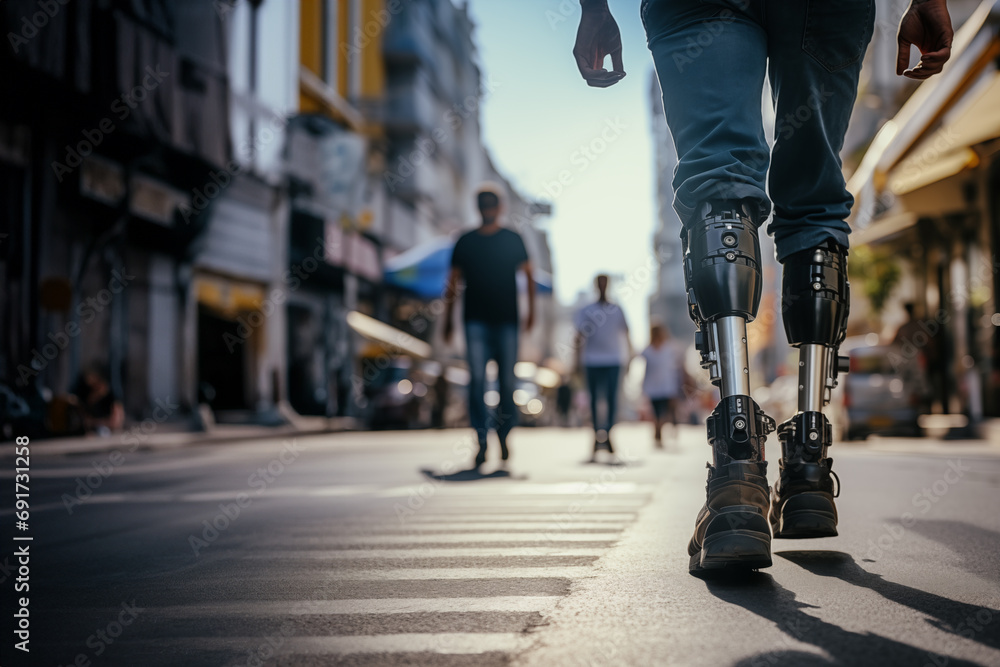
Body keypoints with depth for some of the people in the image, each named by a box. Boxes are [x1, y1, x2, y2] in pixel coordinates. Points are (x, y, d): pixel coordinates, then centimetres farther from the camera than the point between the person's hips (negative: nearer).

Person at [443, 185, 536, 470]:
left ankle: (503, 433, 24)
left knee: (507, 381, 3)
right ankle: (482, 442, -12)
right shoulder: (465, 241, 10)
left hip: (506, 320, 0)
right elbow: (453, 282, 13)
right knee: (477, 378, -12)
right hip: (476, 320, 0)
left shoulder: (513, 239, 8)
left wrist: (531, 310, -7)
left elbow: (527, 274, 5)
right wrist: (448, 319, 9)